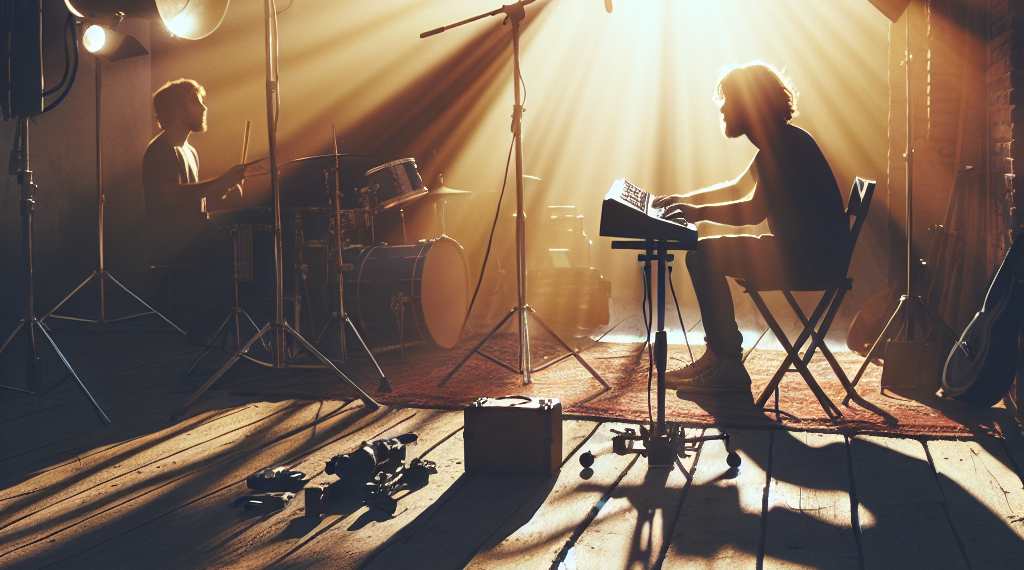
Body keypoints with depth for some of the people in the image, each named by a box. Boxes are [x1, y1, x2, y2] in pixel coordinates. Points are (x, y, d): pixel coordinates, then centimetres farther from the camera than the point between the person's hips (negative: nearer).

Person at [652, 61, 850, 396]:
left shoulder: (786, 145, -16)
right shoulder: (779, 143, 17)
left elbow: (755, 211, -24)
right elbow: (738, 189, 29)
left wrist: (700, 212, -14)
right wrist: (686, 199, 20)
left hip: (813, 258, -11)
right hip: (800, 251, 11)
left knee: (705, 255, -16)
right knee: (706, 254, 13)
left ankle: (729, 369, -12)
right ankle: (718, 356, 13)